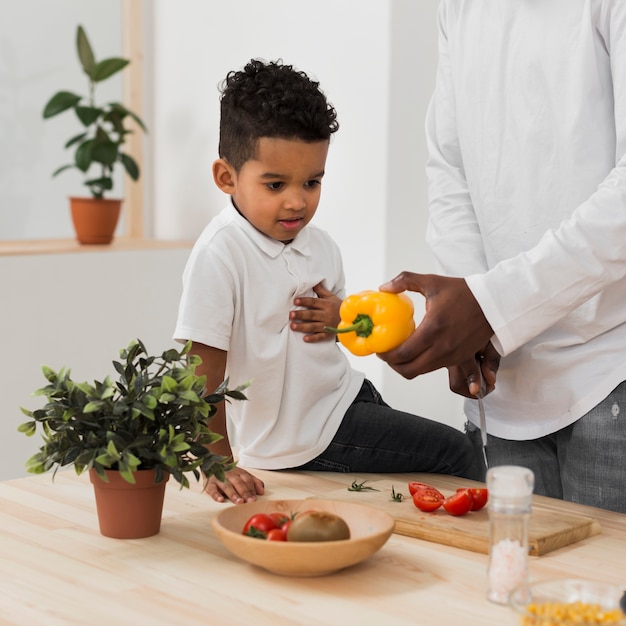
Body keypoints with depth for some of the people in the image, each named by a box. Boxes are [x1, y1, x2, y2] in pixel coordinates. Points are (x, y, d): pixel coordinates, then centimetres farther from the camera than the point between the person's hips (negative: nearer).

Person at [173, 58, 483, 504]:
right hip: (299, 435, -7)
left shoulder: (320, 246, 1)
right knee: (455, 453, -6)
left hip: (345, 395, 7)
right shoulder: (221, 255, -22)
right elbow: (203, 378, -21)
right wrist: (219, 466, -21)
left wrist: (340, 318, -4)